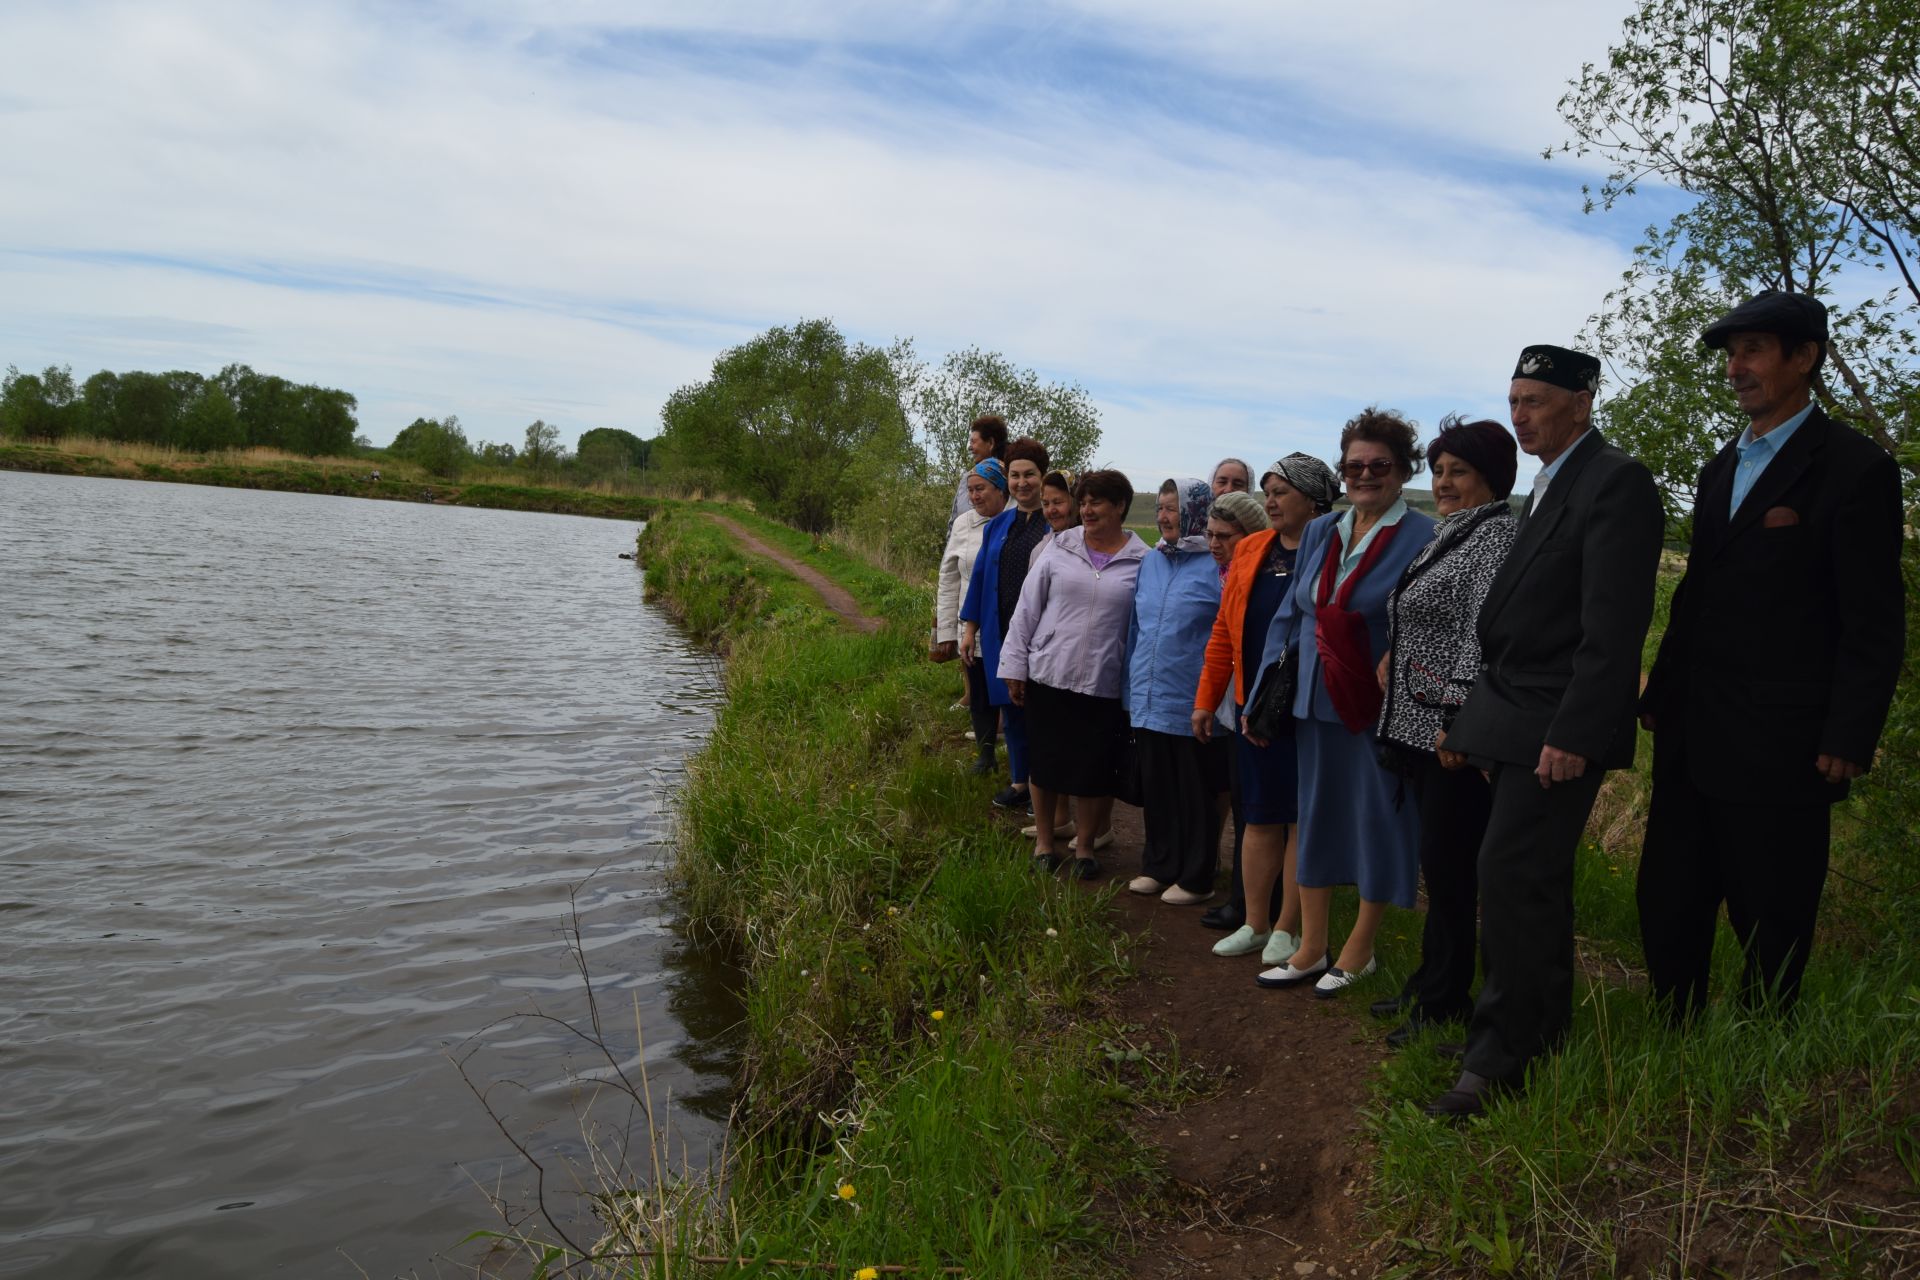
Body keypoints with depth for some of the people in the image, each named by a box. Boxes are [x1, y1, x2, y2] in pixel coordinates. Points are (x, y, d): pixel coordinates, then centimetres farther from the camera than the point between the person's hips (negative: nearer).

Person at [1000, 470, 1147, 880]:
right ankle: (1043, 840, 29)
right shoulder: (1059, 549, 2)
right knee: (1045, 763, 10)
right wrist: (1015, 666, 3)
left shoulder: (1142, 561, -3)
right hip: (1049, 676, 1)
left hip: (1105, 685, -1)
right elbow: (1028, 608, 5)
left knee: (1095, 770, 5)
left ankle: (1086, 846, 26)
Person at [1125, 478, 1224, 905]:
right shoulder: (1151, 562, 9)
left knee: (1195, 794, 7)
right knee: (1155, 788, 15)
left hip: (1192, 703, -6)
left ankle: (1195, 878, 19)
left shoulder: (1217, 567, -10)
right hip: (1149, 700, 6)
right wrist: (1131, 687, 16)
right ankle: (1158, 867, 29)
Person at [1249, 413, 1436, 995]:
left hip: (1383, 707, -6)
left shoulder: (1423, 538, -8)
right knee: (1316, 815, 12)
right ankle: (1310, 948, 25)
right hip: (1317, 701, 6)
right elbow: (1291, 616, 13)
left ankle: (1360, 950, 23)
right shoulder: (1320, 533, 10)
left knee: (1378, 820, 6)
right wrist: (1264, 697, 10)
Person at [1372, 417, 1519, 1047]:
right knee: (1439, 861, 16)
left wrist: (1460, 718, -23)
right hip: (1419, 727, 9)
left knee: (1448, 865, -1)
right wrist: (1395, 655, 12)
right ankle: (1434, 981, 27)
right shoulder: (1447, 535, 18)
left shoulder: (1499, 534, -11)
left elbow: (1485, 632, -19)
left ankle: (1444, 1002, 10)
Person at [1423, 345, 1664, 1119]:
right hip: (1515, 721, 9)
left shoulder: (1615, 484, -12)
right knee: (1535, 880, 15)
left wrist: (1574, 733, -23)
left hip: (1557, 727, -9)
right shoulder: (1550, 487, 17)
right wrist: (1485, 720, 13)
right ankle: (1542, 1028, 27)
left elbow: (1613, 626, -19)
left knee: (1510, 874, -10)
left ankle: (1501, 1056, -1)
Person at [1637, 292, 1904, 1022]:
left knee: (1771, 925, 7)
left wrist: (1848, 742, -14)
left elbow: (1874, 625, -10)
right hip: (1692, 737, 7)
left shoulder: (1854, 468, -7)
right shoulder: (1721, 469, 15)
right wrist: (1660, 696, 14)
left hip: (1779, 744, -7)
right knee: (1667, 906, 11)